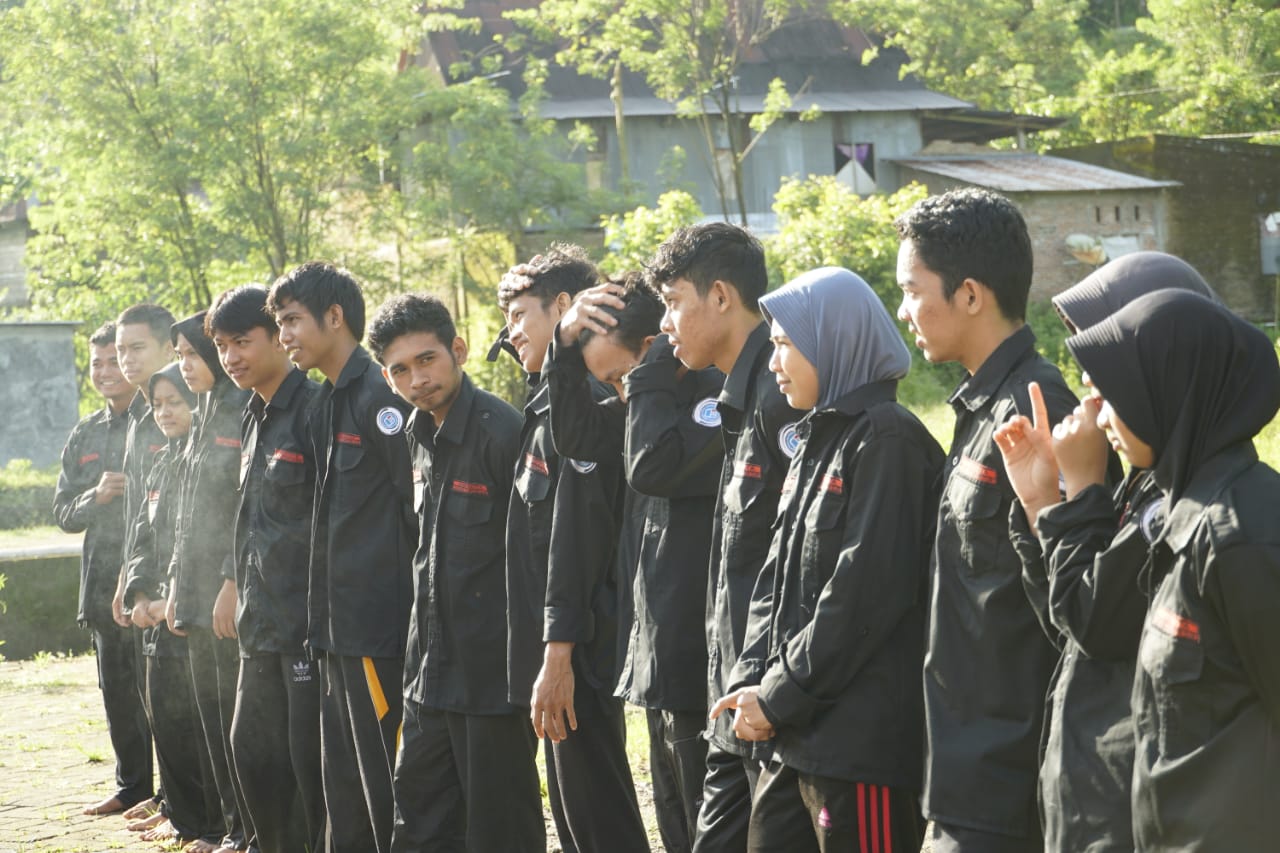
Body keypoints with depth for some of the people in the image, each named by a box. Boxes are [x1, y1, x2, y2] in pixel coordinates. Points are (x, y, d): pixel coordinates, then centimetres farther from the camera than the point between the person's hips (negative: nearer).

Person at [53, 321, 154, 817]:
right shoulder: (85, 436, 15)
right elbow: (63, 512, 13)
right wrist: (96, 497, -6)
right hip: (103, 586, 7)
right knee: (117, 693, 12)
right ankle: (132, 787, 22)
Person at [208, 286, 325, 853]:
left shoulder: (316, 409, -14)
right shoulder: (254, 418, 15)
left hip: (310, 620, -9)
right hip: (262, 625, 10)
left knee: (310, 761, -5)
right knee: (252, 750, 14)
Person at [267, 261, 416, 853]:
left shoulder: (380, 396, -14)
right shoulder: (327, 403, 16)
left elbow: (420, 502, -17)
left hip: (379, 624, -10)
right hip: (340, 625, 10)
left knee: (384, 778, -5)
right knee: (344, 781, 15)